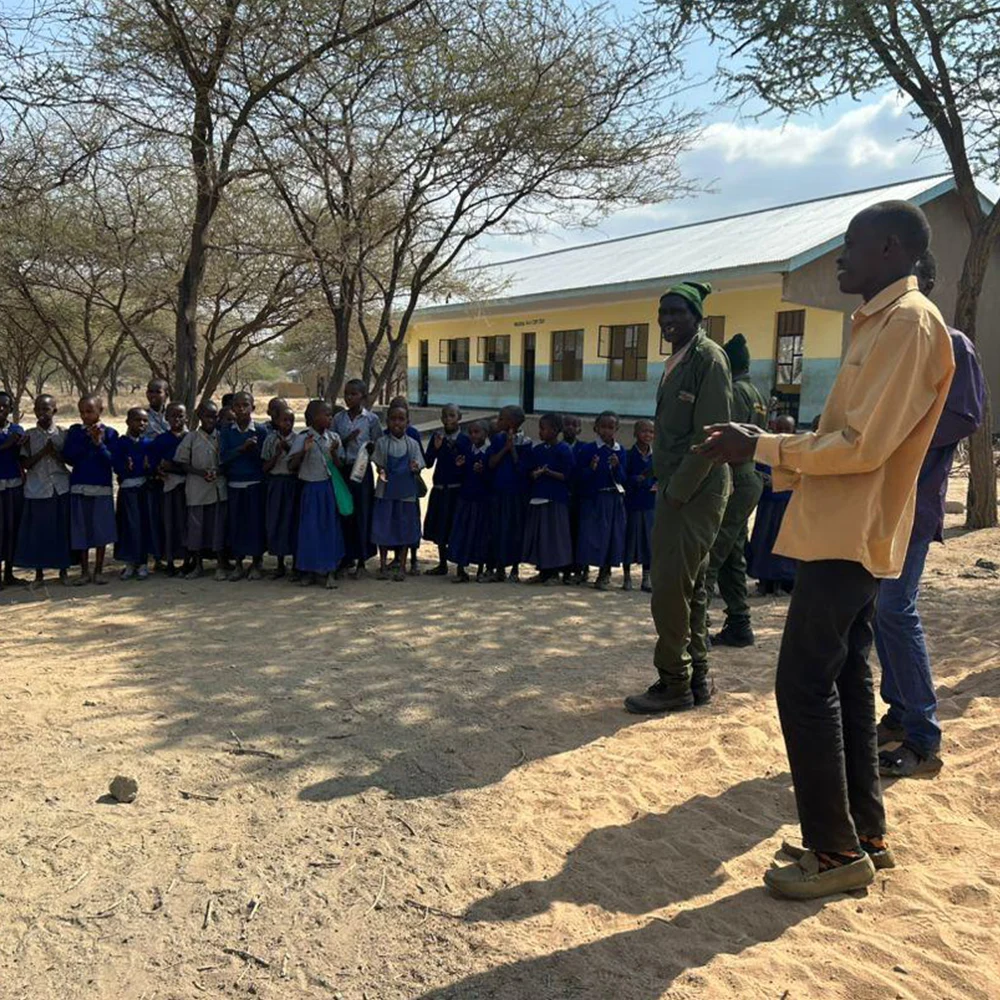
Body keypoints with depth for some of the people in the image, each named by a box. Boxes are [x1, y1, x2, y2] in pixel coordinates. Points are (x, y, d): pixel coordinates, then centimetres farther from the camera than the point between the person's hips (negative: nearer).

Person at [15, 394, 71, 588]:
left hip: (61, 488, 0)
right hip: (37, 490, 0)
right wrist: (43, 452, -15)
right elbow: (26, 463, -2)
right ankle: (39, 574, 14)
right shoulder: (29, 436, 3)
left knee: (62, 530, 4)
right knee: (37, 531, 2)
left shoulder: (63, 434, 3)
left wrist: (55, 452, -15)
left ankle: (63, 571, 17)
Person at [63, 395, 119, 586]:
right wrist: (87, 440, -11)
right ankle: (84, 571, 14)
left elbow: (111, 460, -7)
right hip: (79, 486, 1)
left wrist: (99, 443, -18)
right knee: (81, 531, 4)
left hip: (102, 487, -1)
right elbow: (68, 457, -4)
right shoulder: (74, 431, 6)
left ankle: (98, 570, 14)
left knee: (101, 531, 2)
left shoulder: (109, 433, 1)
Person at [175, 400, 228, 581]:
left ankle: (221, 566, 10)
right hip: (197, 489, 0)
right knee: (196, 525, 5)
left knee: (219, 525, 2)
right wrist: (201, 472, -14)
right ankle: (197, 565, 17)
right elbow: (182, 463, 0)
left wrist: (218, 471, -12)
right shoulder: (191, 438, 1)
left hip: (218, 488, 1)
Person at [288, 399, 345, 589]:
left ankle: (330, 571, 13)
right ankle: (308, 571, 15)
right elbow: (291, 467, -8)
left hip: (330, 487, 3)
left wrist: (334, 453, -14)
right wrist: (304, 450, -21)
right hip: (311, 488, -3)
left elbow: (340, 466, 4)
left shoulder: (334, 437, 3)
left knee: (331, 527, 4)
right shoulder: (302, 438, -8)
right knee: (310, 529, 1)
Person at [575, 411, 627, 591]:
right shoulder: (587, 450, -4)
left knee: (611, 535, 6)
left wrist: (616, 467, -17)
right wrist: (591, 469, -21)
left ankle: (605, 574, 18)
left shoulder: (620, 451, 3)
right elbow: (579, 477, -4)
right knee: (591, 534, -3)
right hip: (592, 498, -3)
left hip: (614, 499, 3)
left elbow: (622, 479, 1)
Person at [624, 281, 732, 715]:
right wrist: (666, 487, 11)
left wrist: (677, 492, -16)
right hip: (676, 489, 10)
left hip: (695, 492, -10)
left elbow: (709, 436, -17)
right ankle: (696, 679, 25)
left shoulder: (708, 358, -10)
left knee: (671, 589, -7)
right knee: (688, 589, 14)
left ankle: (675, 684, 6)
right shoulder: (676, 362, 17)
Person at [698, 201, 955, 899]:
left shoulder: (909, 323, -13)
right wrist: (769, 458, 14)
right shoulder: (882, 322, 19)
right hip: (851, 534, 10)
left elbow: (861, 447, -20)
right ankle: (865, 834, 26)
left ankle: (836, 851, 6)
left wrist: (761, 447, -13)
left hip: (847, 536, -10)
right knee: (846, 681, 14)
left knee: (804, 684, -6)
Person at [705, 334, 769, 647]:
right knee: (733, 557, 15)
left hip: (734, 483, -10)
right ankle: (739, 625, 20)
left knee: (709, 558, -9)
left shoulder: (736, 391, -11)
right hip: (750, 480, 10)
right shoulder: (758, 395, 18)